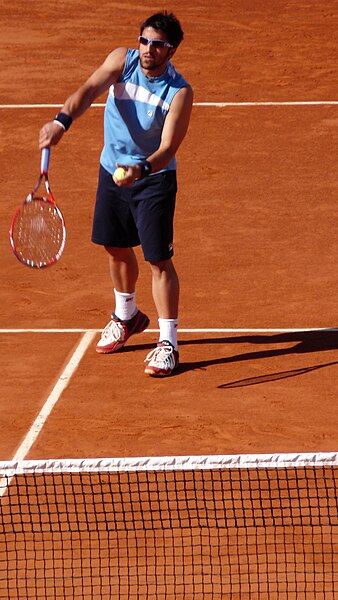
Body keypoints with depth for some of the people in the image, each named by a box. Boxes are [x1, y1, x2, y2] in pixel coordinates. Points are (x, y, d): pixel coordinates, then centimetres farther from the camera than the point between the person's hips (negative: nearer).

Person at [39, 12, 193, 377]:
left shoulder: (179, 93, -22)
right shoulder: (122, 60, -12)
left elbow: (167, 149, -27)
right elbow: (89, 90, -29)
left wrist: (141, 169, -47)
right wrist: (62, 121, -47)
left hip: (154, 179, -5)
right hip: (112, 170, 5)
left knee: (159, 260, -7)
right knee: (116, 248, 19)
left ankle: (167, 343, 1)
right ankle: (127, 317, 43)